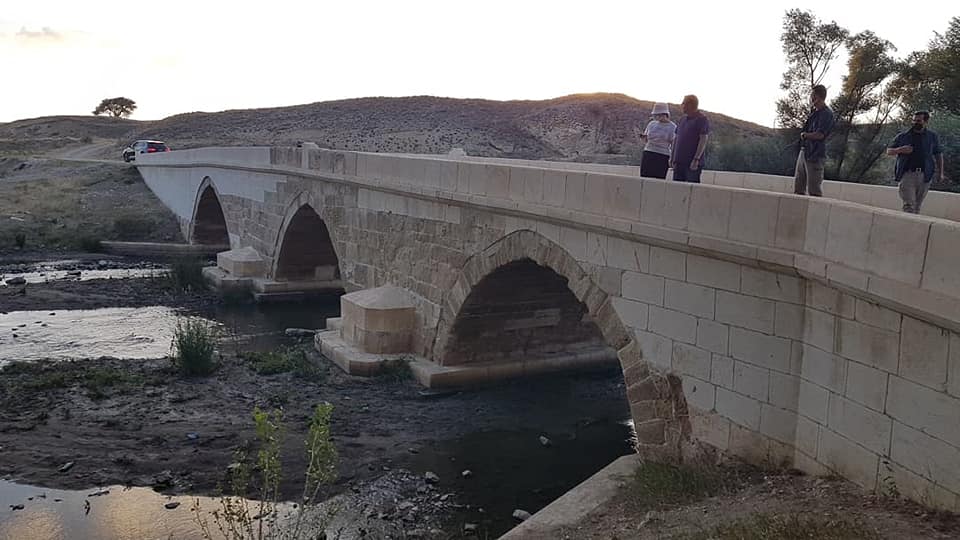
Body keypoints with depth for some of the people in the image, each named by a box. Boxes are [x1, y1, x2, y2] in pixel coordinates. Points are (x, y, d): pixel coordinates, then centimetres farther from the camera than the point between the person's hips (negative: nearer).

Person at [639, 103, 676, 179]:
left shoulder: (672, 127, 0)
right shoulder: (652, 124, 13)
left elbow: (673, 145, -1)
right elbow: (645, 141, 19)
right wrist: (643, 137, -3)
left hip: (662, 157, -4)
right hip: (648, 155, 4)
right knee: (645, 178, -3)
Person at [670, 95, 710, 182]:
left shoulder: (702, 119, -6)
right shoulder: (683, 119, 18)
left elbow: (703, 140, -13)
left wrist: (696, 159, -21)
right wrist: (672, 157, 16)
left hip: (692, 163, -8)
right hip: (679, 161, 8)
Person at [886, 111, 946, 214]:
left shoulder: (932, 137, 13)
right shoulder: (902, 136, 10)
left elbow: (939, 155, 16)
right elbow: (889, 151, 11)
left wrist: (941, 173, 6)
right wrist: (900, 149, -11)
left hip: (924, 176, 2)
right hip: (907, 174, -2)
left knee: (917, 206, 4)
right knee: (909, 205, -14)